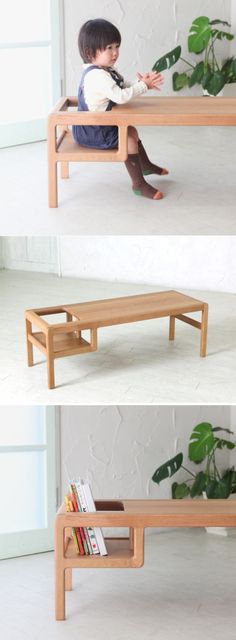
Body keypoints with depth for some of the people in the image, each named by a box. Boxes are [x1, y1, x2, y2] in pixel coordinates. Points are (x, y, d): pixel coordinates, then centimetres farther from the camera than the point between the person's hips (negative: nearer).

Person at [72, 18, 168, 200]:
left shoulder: (107, 70, 7)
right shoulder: (97, 76, -28)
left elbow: (124, 88, 8)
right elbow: (121, 96, -34)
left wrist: (142, 82, -12)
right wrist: (144, 85, -23)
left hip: (99, 125, 11)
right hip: (90, 131, -11)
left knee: (131, 130, 24)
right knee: (129, 138, -19)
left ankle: (146, 165, 42)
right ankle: (139, 184, -13)